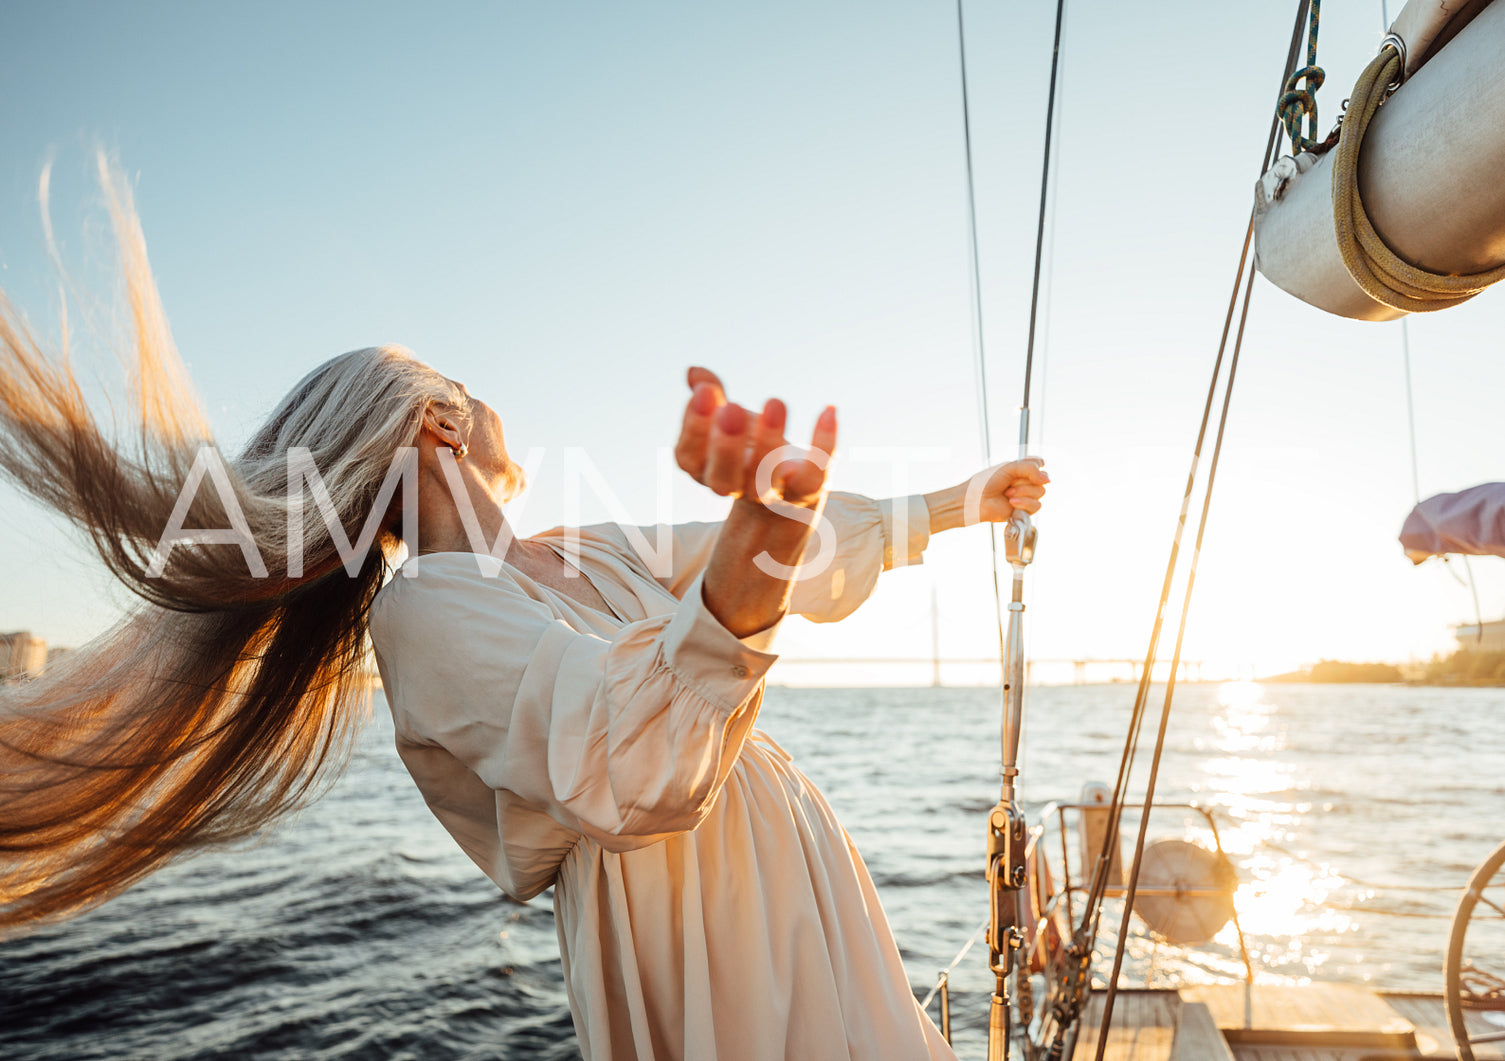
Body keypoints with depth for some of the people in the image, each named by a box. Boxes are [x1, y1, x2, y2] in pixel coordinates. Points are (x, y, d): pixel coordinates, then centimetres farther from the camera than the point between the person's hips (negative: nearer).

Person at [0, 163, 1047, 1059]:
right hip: (690, 931, -8)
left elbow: (812, 552, 19)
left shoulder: (585, 555, 10)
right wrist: (765, 525, -49)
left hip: (799, 877, 8)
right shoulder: (427, 611, -16)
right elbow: (628, 767, -34)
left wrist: (955, 501, 26)